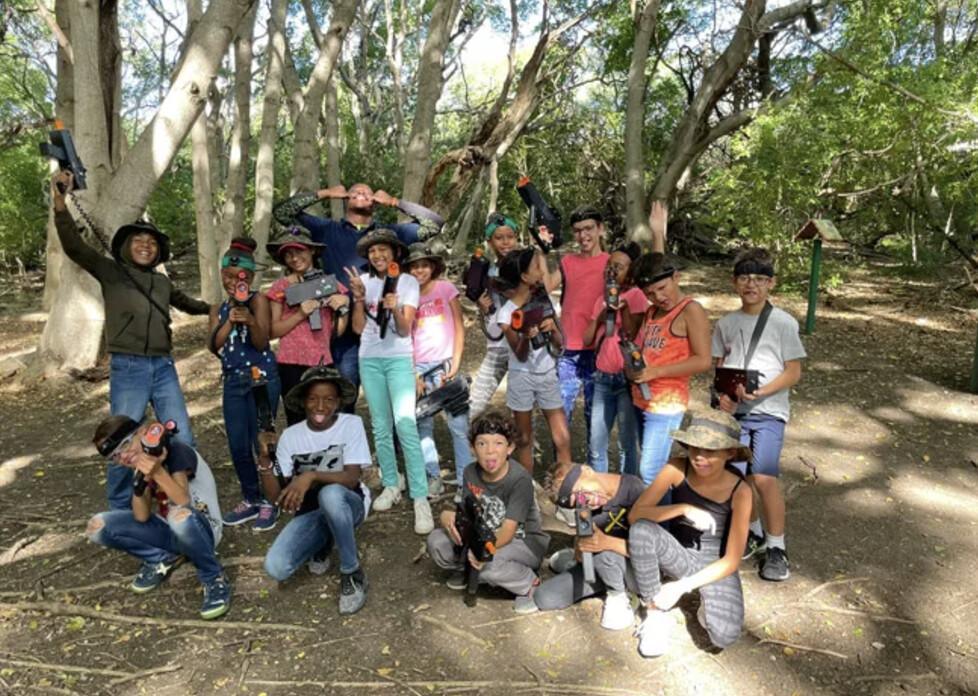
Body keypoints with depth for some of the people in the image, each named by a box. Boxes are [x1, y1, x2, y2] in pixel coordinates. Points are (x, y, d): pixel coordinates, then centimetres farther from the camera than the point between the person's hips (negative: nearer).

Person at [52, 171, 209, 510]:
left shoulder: (163, 282, 12)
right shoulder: (110, 272, 1)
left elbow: (185, 303, 32)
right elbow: (74, 246, -14)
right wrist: (60, 202, -27)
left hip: (164, 368, 4)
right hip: (127, 369, -4)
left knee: (183, 441, 6)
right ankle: (120, 515, 20)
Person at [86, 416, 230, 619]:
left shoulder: (175, 451, -18)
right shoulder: (140, 466, 2)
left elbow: (183, 503, -30)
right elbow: (142, 517, -11)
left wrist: (158, 473, -41)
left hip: (202, 529, -6)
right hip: (170, 531, 7)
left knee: (180, 515, -42)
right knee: (97, 527, -9)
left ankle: (214, 578, -18)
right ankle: (162, 558, 8)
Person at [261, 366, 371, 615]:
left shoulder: (351, 424, -11)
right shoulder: (290, 435, -3)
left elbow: (352, 478, -21)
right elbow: (278, 496, -5)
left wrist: (312, 476, -37)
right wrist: (265, 459, -20)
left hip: (347, 505, -3)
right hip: (309, 513, 3)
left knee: (330, 494, -40)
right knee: (275, 568, -23)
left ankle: (352, 574, -17)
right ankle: (322, 545, 11)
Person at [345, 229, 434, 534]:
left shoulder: (408, 282, -4)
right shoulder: (364, 280, 4)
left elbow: (405, 330, -9)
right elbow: (358, 328, 2)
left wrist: (396, 309, -28)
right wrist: (359, 298, -12)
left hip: (399, 359, -4)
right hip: (369, 360, 4)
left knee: (405, 425, -16)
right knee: (380, 427, 9)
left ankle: (420, 498, -13)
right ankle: (391, 485, 23)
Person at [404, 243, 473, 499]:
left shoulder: (446, 288, 3)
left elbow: (459, 327, 2)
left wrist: (455, 364, -7)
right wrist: (413, 375, -2)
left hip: (444, 364, -2)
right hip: (418, 366, 2)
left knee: (458, 424, -4)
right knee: (422, 424, 4)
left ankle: (465, 481, 5)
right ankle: (433, 477, 16)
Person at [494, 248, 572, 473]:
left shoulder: (543, 301, 0)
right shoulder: (506, 313, -12)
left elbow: (560, 345, 0)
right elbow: (520, 356, -13)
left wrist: (552, 329, -21)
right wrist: (525, 337, -34)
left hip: (548, 375, 3)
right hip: (522, 378, -3)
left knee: (563, 439, -1)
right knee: (524, 438, 9)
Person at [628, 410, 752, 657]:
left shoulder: (739, 491, -19)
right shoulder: (677, 469, -17)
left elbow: (731, 561, -16)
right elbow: (635, 514, -20)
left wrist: (682, 587, -22)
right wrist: (684, 508, -31)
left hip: (713, 564, -1)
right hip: (677, 554, 1)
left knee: (725, 635, -28)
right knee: (641, 530, -33)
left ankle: (708, 603, 8)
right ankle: (656, 615, -13)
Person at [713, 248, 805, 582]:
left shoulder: (783, 322, -2)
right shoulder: (726, 323, 9)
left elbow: (794, 372, -4)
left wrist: (761, 391, -18)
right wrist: (724, 393, -6)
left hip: (769, 411, -4)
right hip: (735, 411, 4)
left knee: (764, 476, -15)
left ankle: (776, 546, 3)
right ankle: (754, 533, 31)